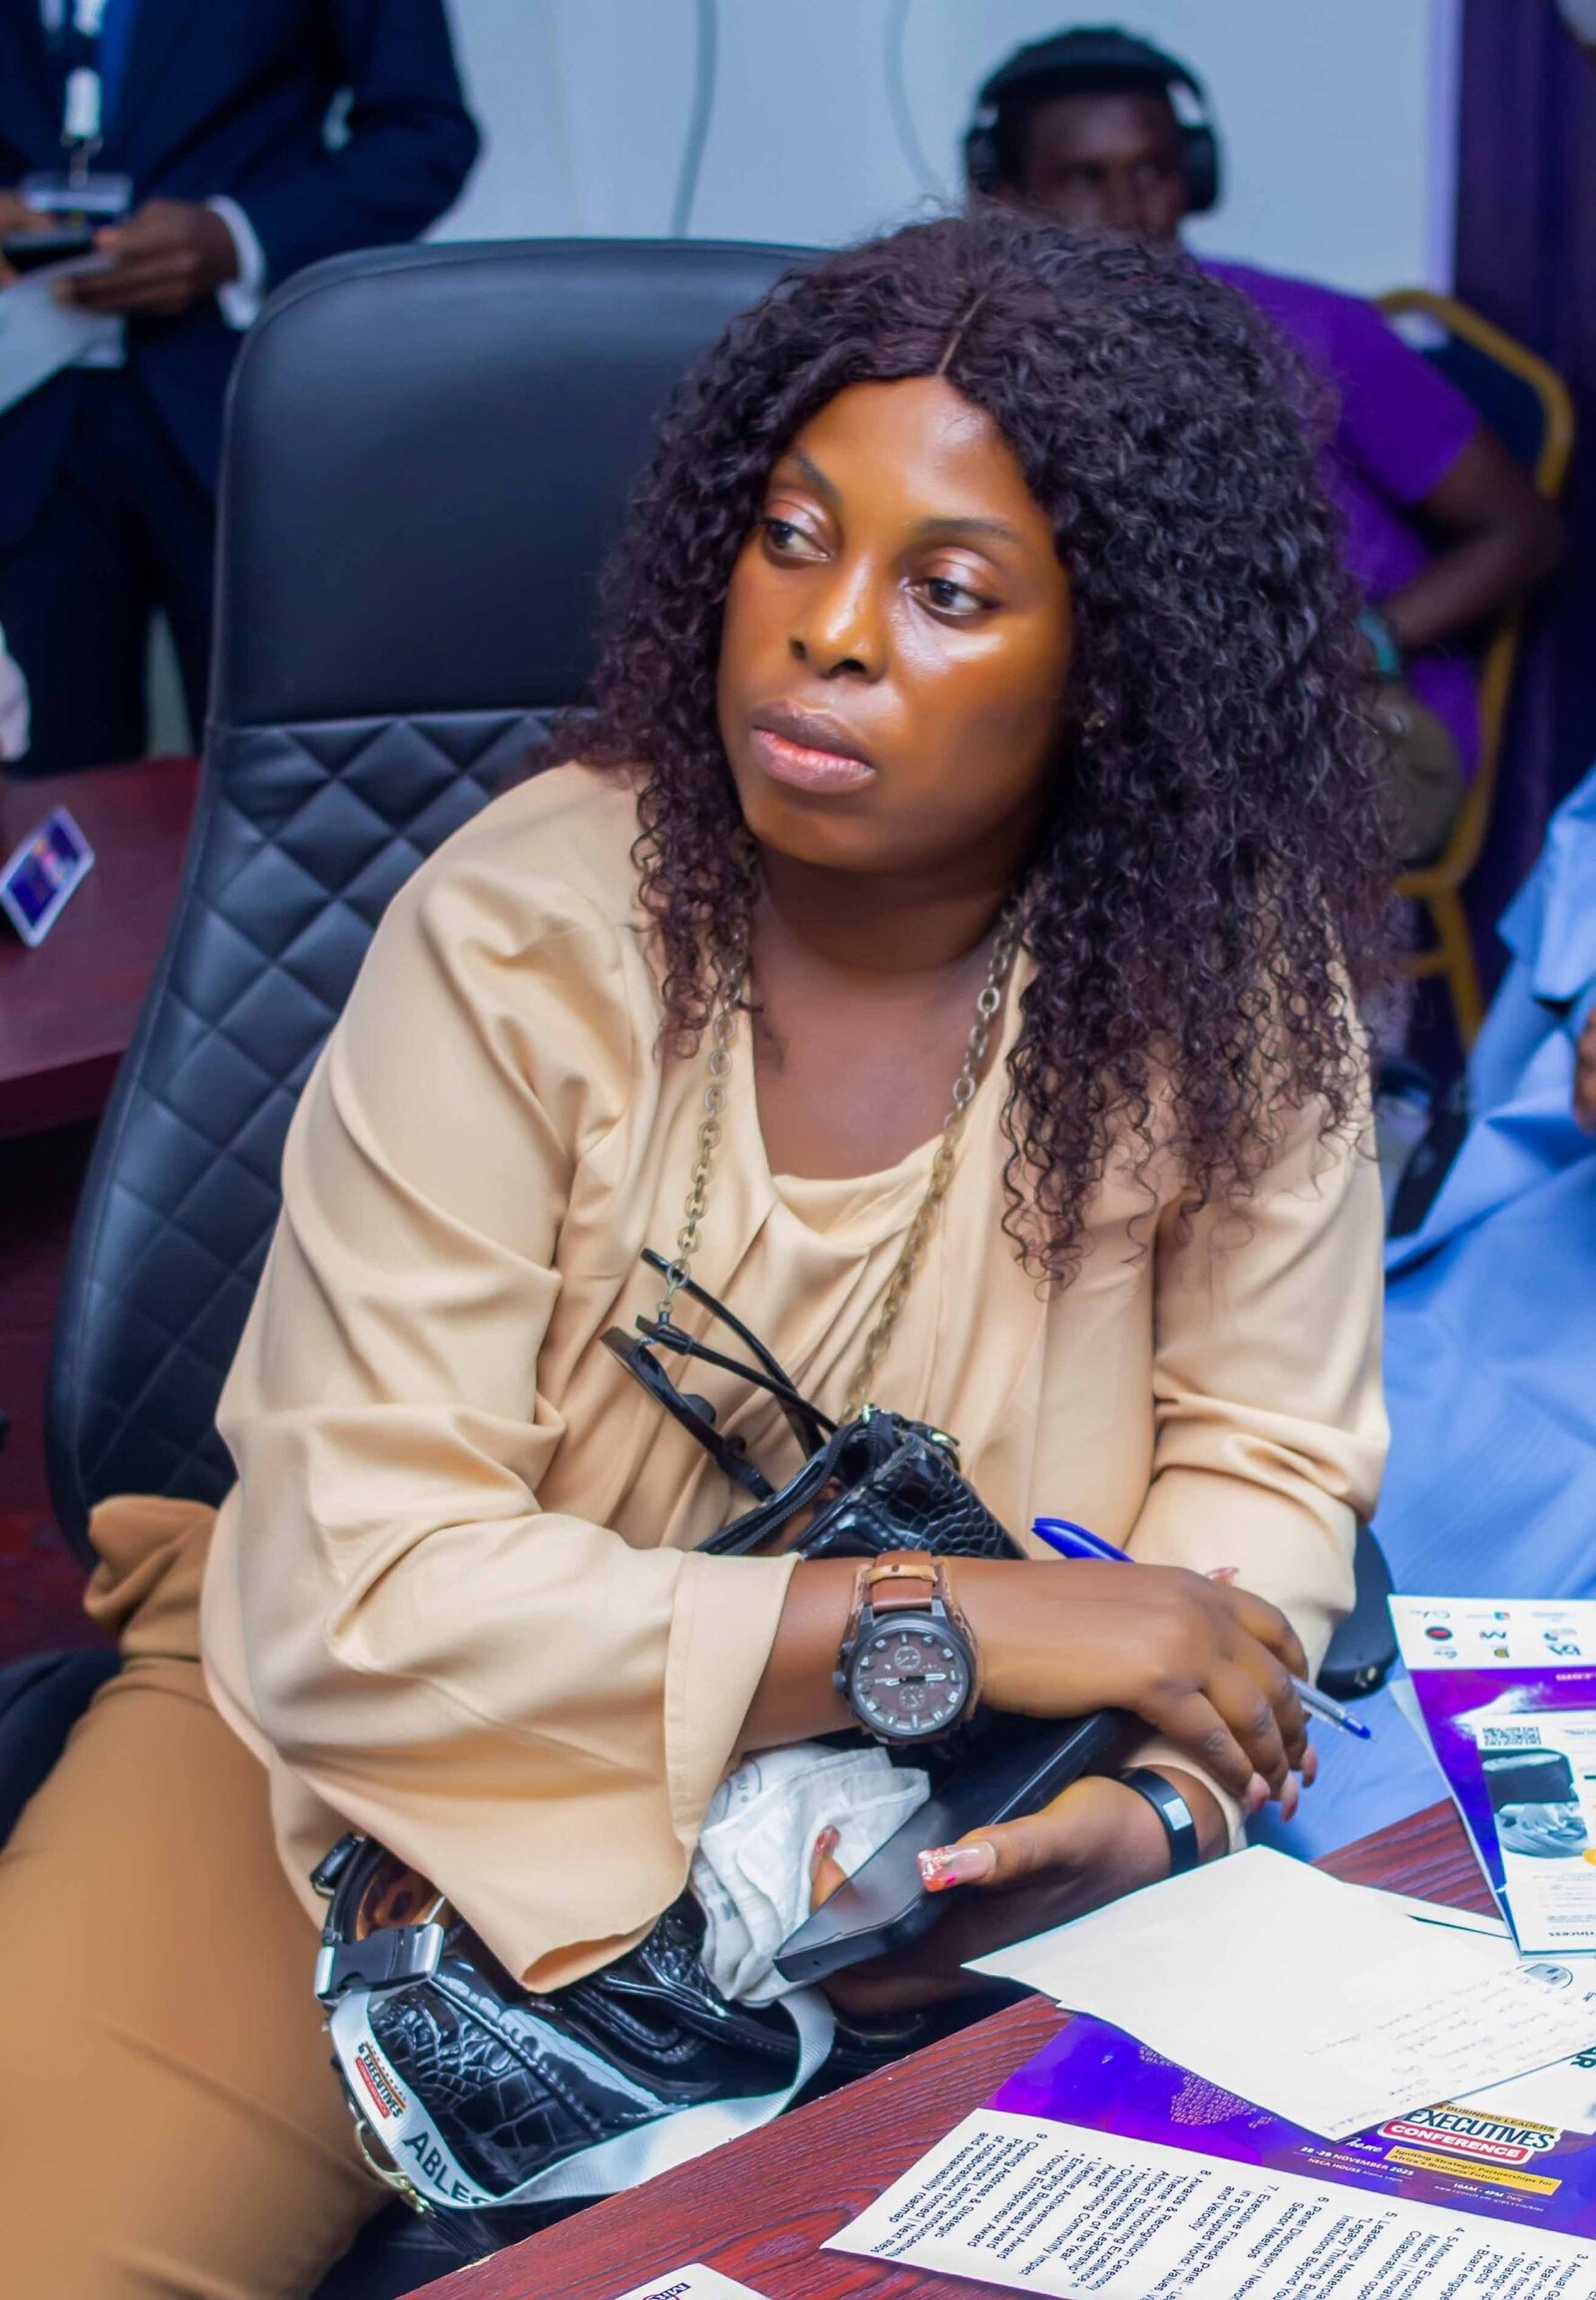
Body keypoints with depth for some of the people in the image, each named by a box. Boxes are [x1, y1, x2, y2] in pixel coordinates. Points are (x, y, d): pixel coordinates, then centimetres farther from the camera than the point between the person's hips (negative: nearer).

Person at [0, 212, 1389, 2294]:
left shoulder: (1227, 970, -9)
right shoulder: (524, 939, -16)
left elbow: (1267, 1463, -1)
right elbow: (358, 1595, -21)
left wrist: (1154, 1800, -22)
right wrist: (943, 1615, -25)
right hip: (417, 1745, -2)